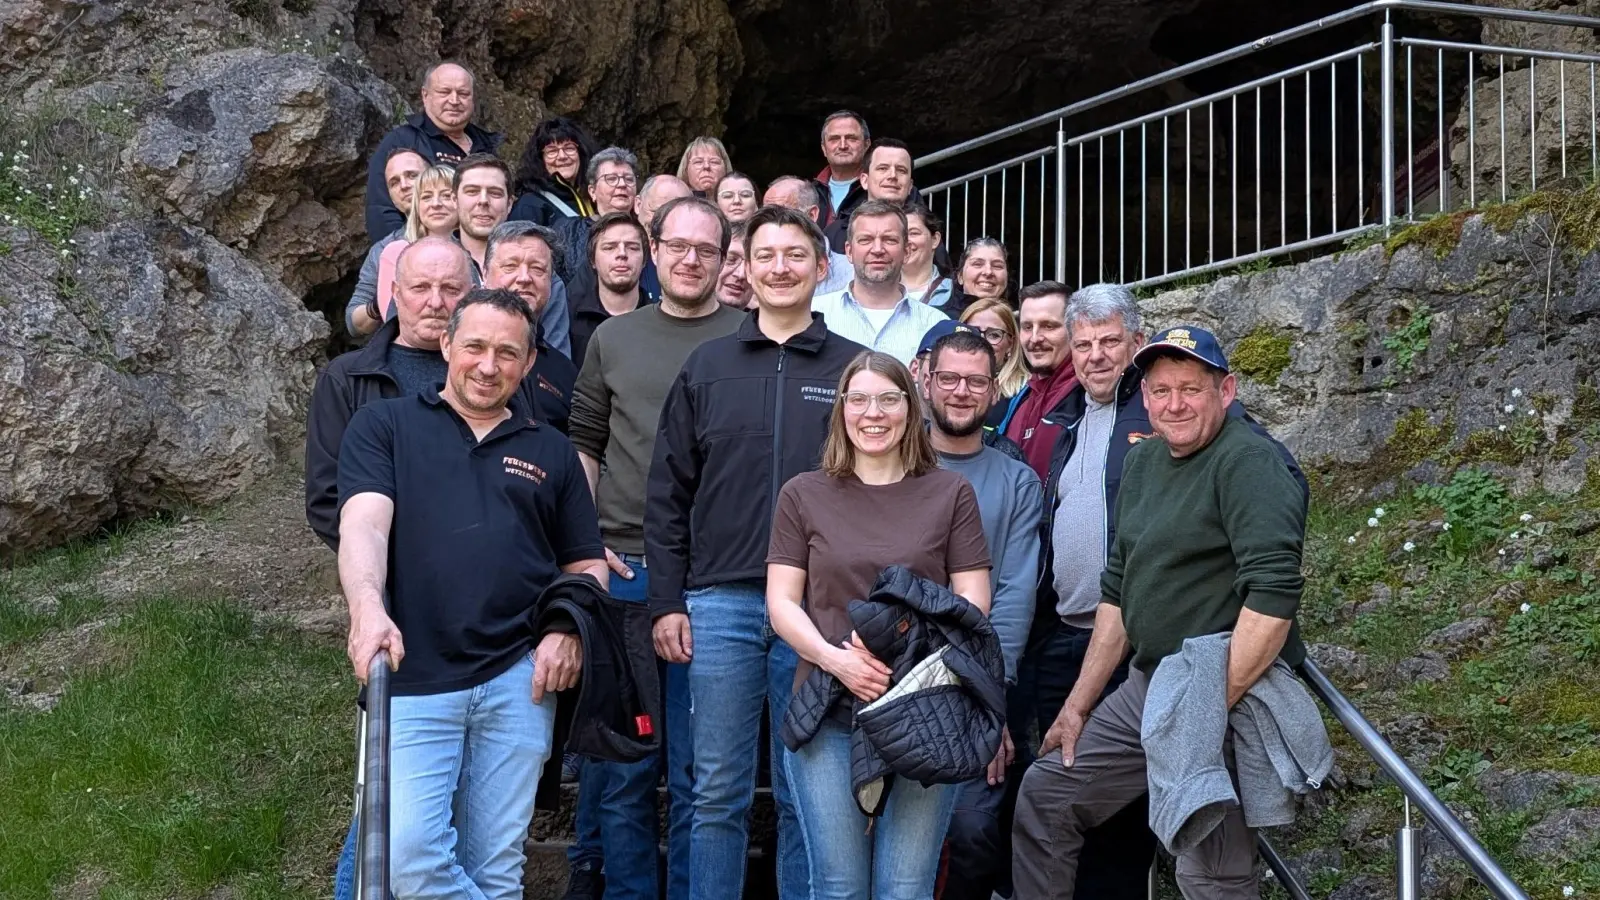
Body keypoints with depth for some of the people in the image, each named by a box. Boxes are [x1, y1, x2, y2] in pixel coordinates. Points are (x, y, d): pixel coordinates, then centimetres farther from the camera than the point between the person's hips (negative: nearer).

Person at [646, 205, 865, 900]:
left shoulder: (853, 369, 6)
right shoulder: (706, 367, 9)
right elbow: (669, 494, 8)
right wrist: (666, 602, 1)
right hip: (719, 602, 1)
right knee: (718, 793, 6)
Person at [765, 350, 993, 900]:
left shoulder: (951, 494, 8)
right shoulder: (803, 495, 9)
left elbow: (973, 604, 3)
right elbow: (781, 602, 5)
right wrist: (835, 658, -14)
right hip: (827, 713, 1)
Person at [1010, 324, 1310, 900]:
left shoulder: (1248, 461, -15)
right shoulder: (1144, 460, 12)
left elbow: (1273, 599, -25)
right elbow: (1118, 591, 17)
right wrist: (1078, 704, 16)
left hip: (1228, 698, -9)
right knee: (1044, 796, 14)